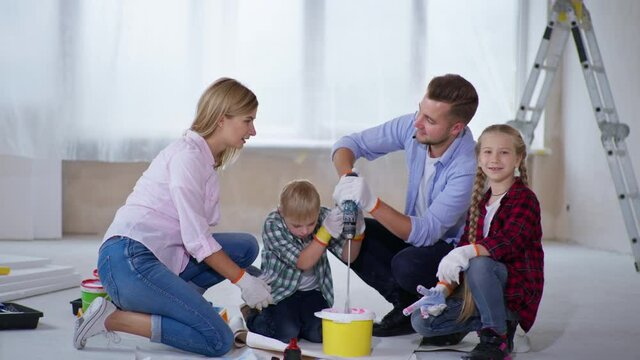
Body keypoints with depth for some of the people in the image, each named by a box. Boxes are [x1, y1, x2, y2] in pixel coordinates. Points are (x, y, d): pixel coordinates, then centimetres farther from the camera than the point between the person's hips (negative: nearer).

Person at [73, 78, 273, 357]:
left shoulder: (206, 161, 17)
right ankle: (112, 318, -9)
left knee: (246, 247, 3)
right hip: (127, 261, -9)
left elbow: (199, 236, 13)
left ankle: (170, 302, 2)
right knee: (218, 342, -14)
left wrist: (248, 279, 8)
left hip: (163, 259, 9)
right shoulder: (188, 155, -12)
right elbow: (197, 240, -15)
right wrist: (243, 280, -6)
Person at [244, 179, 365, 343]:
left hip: (312, 291, 3)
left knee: (319, 333, -19)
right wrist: (326, 231, -35)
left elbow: (347, 256, -8)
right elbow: (302, 263, -26)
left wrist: (357, 232, -28)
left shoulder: (323, 217, -10)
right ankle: (253, 316, 8)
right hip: (279, 291, -3)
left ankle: (296, 319, 14)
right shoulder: (272, 225, -21)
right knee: (286, 333, -22)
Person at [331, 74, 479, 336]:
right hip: (417, 235, 7)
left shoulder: (468, 166, -31)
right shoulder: (412, 127, -14)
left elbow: (427, 232, -33)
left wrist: (372, 204, -43)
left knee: (406, 265, -36)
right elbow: (350, 144, -5)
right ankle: (409, 305, -5)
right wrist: (346, 177, -27)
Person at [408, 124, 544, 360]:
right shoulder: (479, 203, 13)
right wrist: (442, 289, -5)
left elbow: (510, 241, -28)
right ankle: (489, 319, 7)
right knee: (421, 322, -8)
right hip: (481, 291, 7)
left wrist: (469, 252, -46)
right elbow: (465, 244, 10)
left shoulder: (524, 199, -10)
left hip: (517, 290, -6)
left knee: (479, 264, -37)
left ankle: (498, 338, -18)